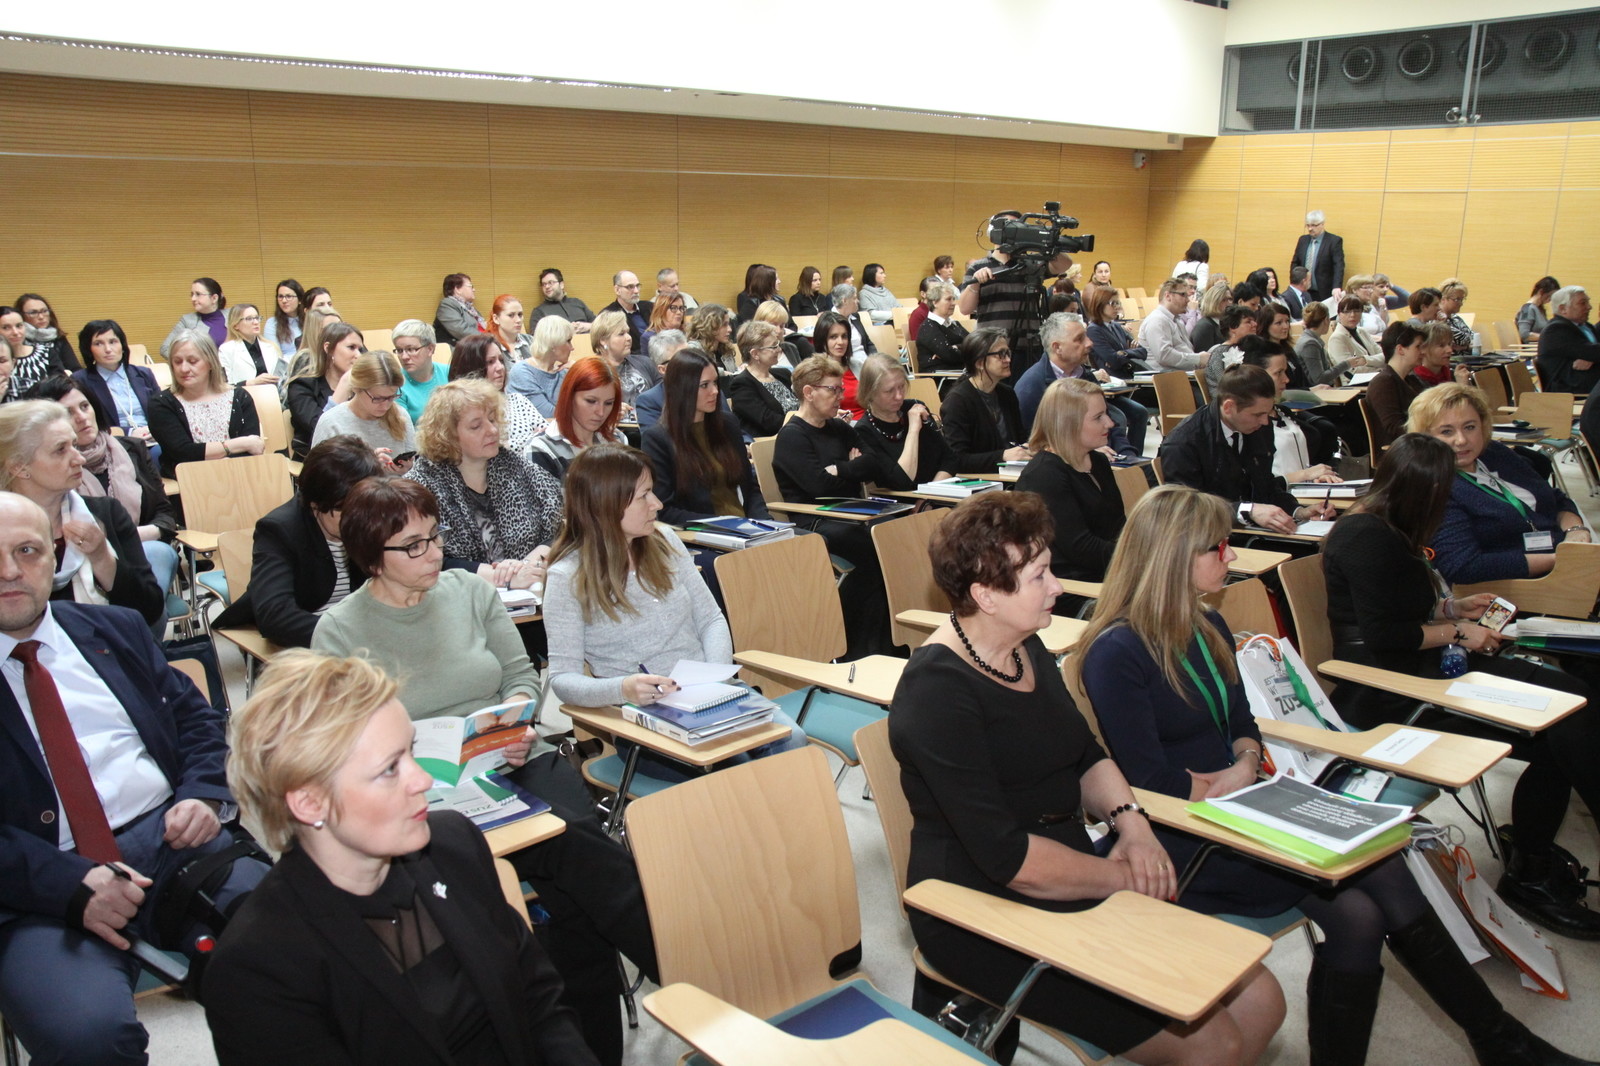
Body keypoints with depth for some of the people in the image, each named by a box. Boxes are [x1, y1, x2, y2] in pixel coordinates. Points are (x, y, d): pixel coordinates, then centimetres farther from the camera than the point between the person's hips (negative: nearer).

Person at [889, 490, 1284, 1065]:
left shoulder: (1027, 649, 7)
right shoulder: (937, 692, -21)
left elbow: (1086, 757, 15)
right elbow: (1005, 856, -24)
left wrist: (1130, 821, -5)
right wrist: (1126, 878, -14)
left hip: (1070, 879, 9)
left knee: (1261, 1000, 2)